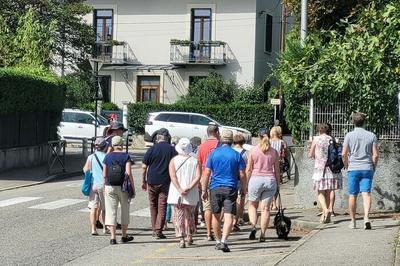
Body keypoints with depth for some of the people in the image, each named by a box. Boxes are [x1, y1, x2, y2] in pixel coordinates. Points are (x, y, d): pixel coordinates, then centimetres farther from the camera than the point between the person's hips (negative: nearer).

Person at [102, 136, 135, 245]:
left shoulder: (107, 157, 2)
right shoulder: (126, 156, -5)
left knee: (111, 211, 3)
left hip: (109, 187, 1)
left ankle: (113, 237, -4)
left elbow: (104, 174, 3)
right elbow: (129, 173, -12)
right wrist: (133, 187, -6)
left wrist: (104, 188, 13)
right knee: (125, 211, 15)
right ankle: (124, 236, 24)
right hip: (123, 187, -1)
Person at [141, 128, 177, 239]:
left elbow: (144, 167, -1)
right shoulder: (172, 150, 0)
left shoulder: (152, 149, -1)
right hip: (165, 182, 0)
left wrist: (143, 181, 8)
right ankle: (158, 231, -4)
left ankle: (154, 229, 19)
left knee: (153, 206, 14)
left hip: (152, 181, 1)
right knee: (162, 207, 2)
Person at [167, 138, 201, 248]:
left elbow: (173, 176, -11)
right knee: (189, 215, 20)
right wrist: (189, 188, -14)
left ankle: (181, 239, -8)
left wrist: (180, 189, -16)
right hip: (191, 195, 1)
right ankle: (189, 237, 26)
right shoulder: (195, 161, 3)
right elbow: (198, 177, -10)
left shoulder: (173, 160, 1)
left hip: (176, 194, -1)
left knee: (179, 216, 1)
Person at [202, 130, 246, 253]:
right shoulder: (236, 155, 1)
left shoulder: (213, 153, 3)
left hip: (215, 188, 2)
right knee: (229, 216, -7)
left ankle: (218, 241, 25)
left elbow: (207, 173, 1)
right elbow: (242, 175, 1)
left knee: (216, 215, 15)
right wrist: (244, 188, 16)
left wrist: (204, 190, 7)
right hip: (230, 189, -2)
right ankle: (224, 241, -21)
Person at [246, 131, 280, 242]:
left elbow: (248, 169, 0)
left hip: (256, 179, -2)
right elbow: (277, 170, 8)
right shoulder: (274, 152, 6)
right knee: (265, 208, 5)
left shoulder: (253, 150, 0)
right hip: (270, 180, 2)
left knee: (252, 205, 14)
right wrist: (278, 184, 16)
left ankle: (253, 226, -6)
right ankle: (262, 234, 3)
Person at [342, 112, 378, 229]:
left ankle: (353, 221, 14)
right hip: (367, 168, 1)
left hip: (353, 168, -1)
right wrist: (373, 168, 12)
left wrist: (347, 166, 11)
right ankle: (366, 217, -24)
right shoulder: (371, 136, 3)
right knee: (366, 193, -5)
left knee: (352, 195, 7)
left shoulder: (349, 135, -1)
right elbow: (375, 155, 0)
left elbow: (344, 154, -3)